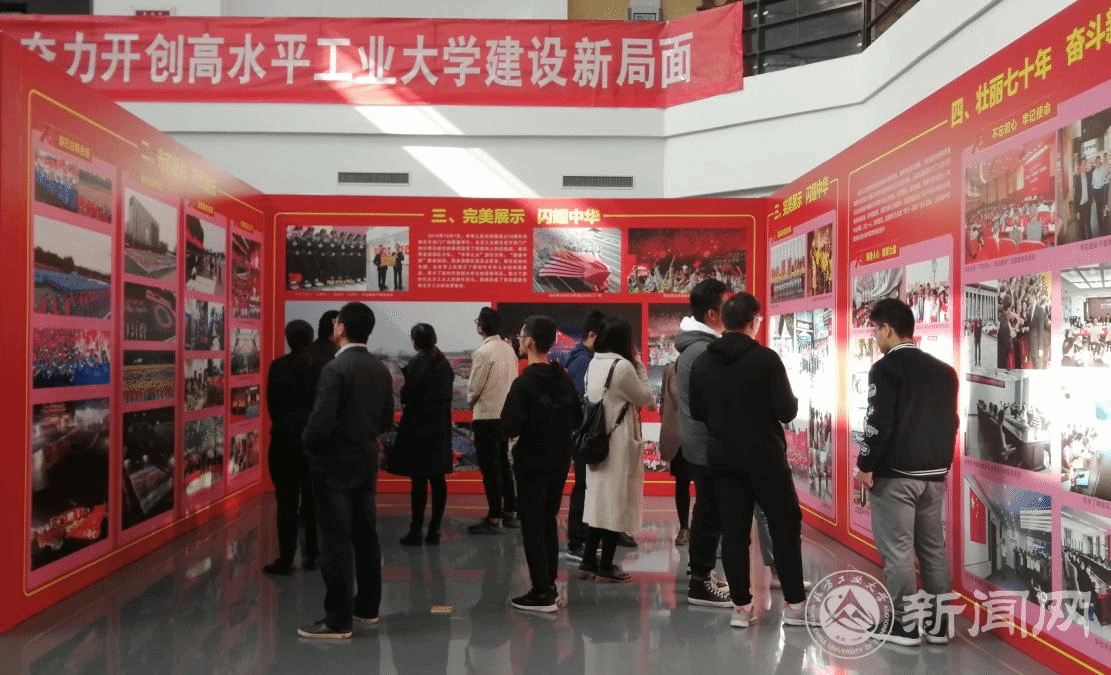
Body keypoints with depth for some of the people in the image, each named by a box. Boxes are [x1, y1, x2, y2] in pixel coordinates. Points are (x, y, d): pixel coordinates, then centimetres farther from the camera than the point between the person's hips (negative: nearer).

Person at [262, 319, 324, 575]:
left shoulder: (278, 366, -6)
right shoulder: (324, 366, -3)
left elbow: (271, 403, 2)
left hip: (286, 439, -2)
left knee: (287, 501, 0)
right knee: (313, 499, 11)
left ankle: (286, 559, 1)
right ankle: (311, 555, 16)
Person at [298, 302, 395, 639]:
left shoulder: (336, 368, -17)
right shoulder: (380, 369, 5)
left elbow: (322, 419, -23)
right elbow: (387, 420, 11)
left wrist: (307, 443, -5)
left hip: (334, 464, -7)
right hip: (366, 462, 7)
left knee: (336, 541, -3)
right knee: (364, 534, 15)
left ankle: (338, 620, 2)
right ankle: (367, 606, 25)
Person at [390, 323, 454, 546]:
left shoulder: (417, 363, -13)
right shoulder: (444, 363, 7)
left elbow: (408, 395, -16)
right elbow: (447, 392, 11)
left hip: (419, 427, -6)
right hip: (441, 427, 7)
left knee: (419, 480, -3)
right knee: (438, 479, 8)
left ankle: (416, 531, 1)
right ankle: (434, 530, 14)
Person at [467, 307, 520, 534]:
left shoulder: (483, 352, -16)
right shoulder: (508, 349, 4)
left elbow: (474, 387, -12)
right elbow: (513, 380, 7)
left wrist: (471, 401, 8)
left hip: (487, 416, -7)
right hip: (506, 414, 7)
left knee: (489, 467, -2)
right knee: (503, 464, 16)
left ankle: (494, 519, 1)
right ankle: (510, 512, 23)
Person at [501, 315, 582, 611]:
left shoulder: (524, 383, -18)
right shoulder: (564, 379, 3)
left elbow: (510, 428, -21)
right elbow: (577, 419, 9)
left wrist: (521, 423, -1)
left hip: (531, 465, -7)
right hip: (559, 463, 7)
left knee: (532, 527, 1)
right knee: (549, 523, 17)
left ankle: (541, 594, 3)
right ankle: (549, 586, 24)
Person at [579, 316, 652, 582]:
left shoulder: (593, 364, 7)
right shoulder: (623, 366, -16)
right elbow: (645, 398, -6)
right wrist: (639, 367, 2)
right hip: (618, 442, -8)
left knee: (598, 499, 14)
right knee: (615, 502, 2)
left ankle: (589, 562, 18)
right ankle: (606, 566, 9)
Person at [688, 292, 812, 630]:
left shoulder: (701, 362, 2)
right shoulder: (766, 358, -13)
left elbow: (697, 412, 8)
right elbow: (787, 411, -13)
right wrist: (792, 399, 8)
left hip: (722, 458, 4)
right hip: (765, 457, -4)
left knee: (733, 532, 7)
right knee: (786, 526, 8)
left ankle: (741, 606, 10)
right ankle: (795, 605, 11)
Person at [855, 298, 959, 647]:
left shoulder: (886, 368, -12)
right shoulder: (943, 370, 12)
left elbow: (879, 423, -18)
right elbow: (951, 422, 16)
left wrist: (866, 466, -9)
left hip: (895, 475, -7)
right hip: (934, 474, 8)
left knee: (897, 551, 0)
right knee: (934, 548, 13)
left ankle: (905, 625, 5)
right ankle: (938, 623, 19)